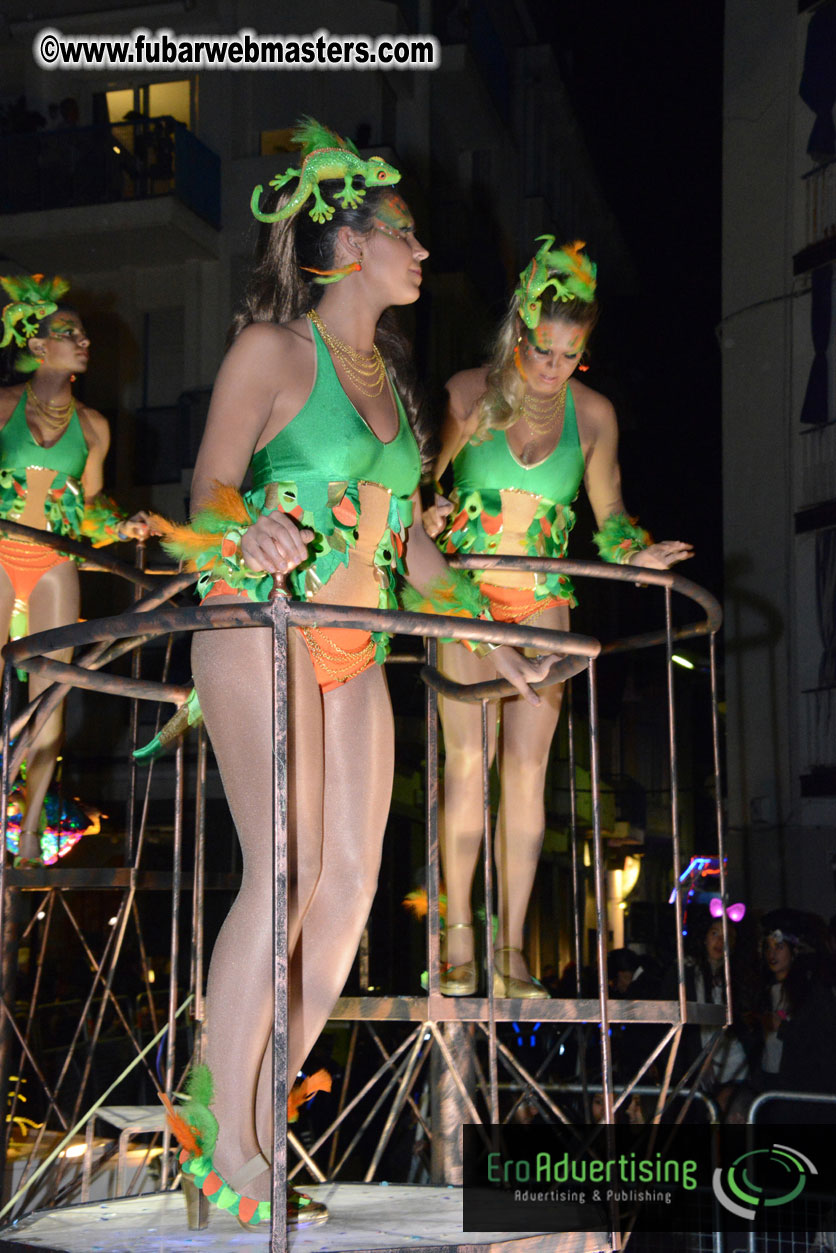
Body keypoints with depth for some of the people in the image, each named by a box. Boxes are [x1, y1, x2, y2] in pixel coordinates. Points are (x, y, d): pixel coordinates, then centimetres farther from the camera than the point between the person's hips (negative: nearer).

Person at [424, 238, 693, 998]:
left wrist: (637, 551, -10)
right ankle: (459, 939, -1)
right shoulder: (468, 394, -6)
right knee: (468, 759, -9)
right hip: (467, 590, -2)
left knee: (527, 766, -3)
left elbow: (609, 511, 9)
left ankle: (511, 950, 3)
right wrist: (427, 518, -22)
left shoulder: (592, 414, 0)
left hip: (542, 599, 2)